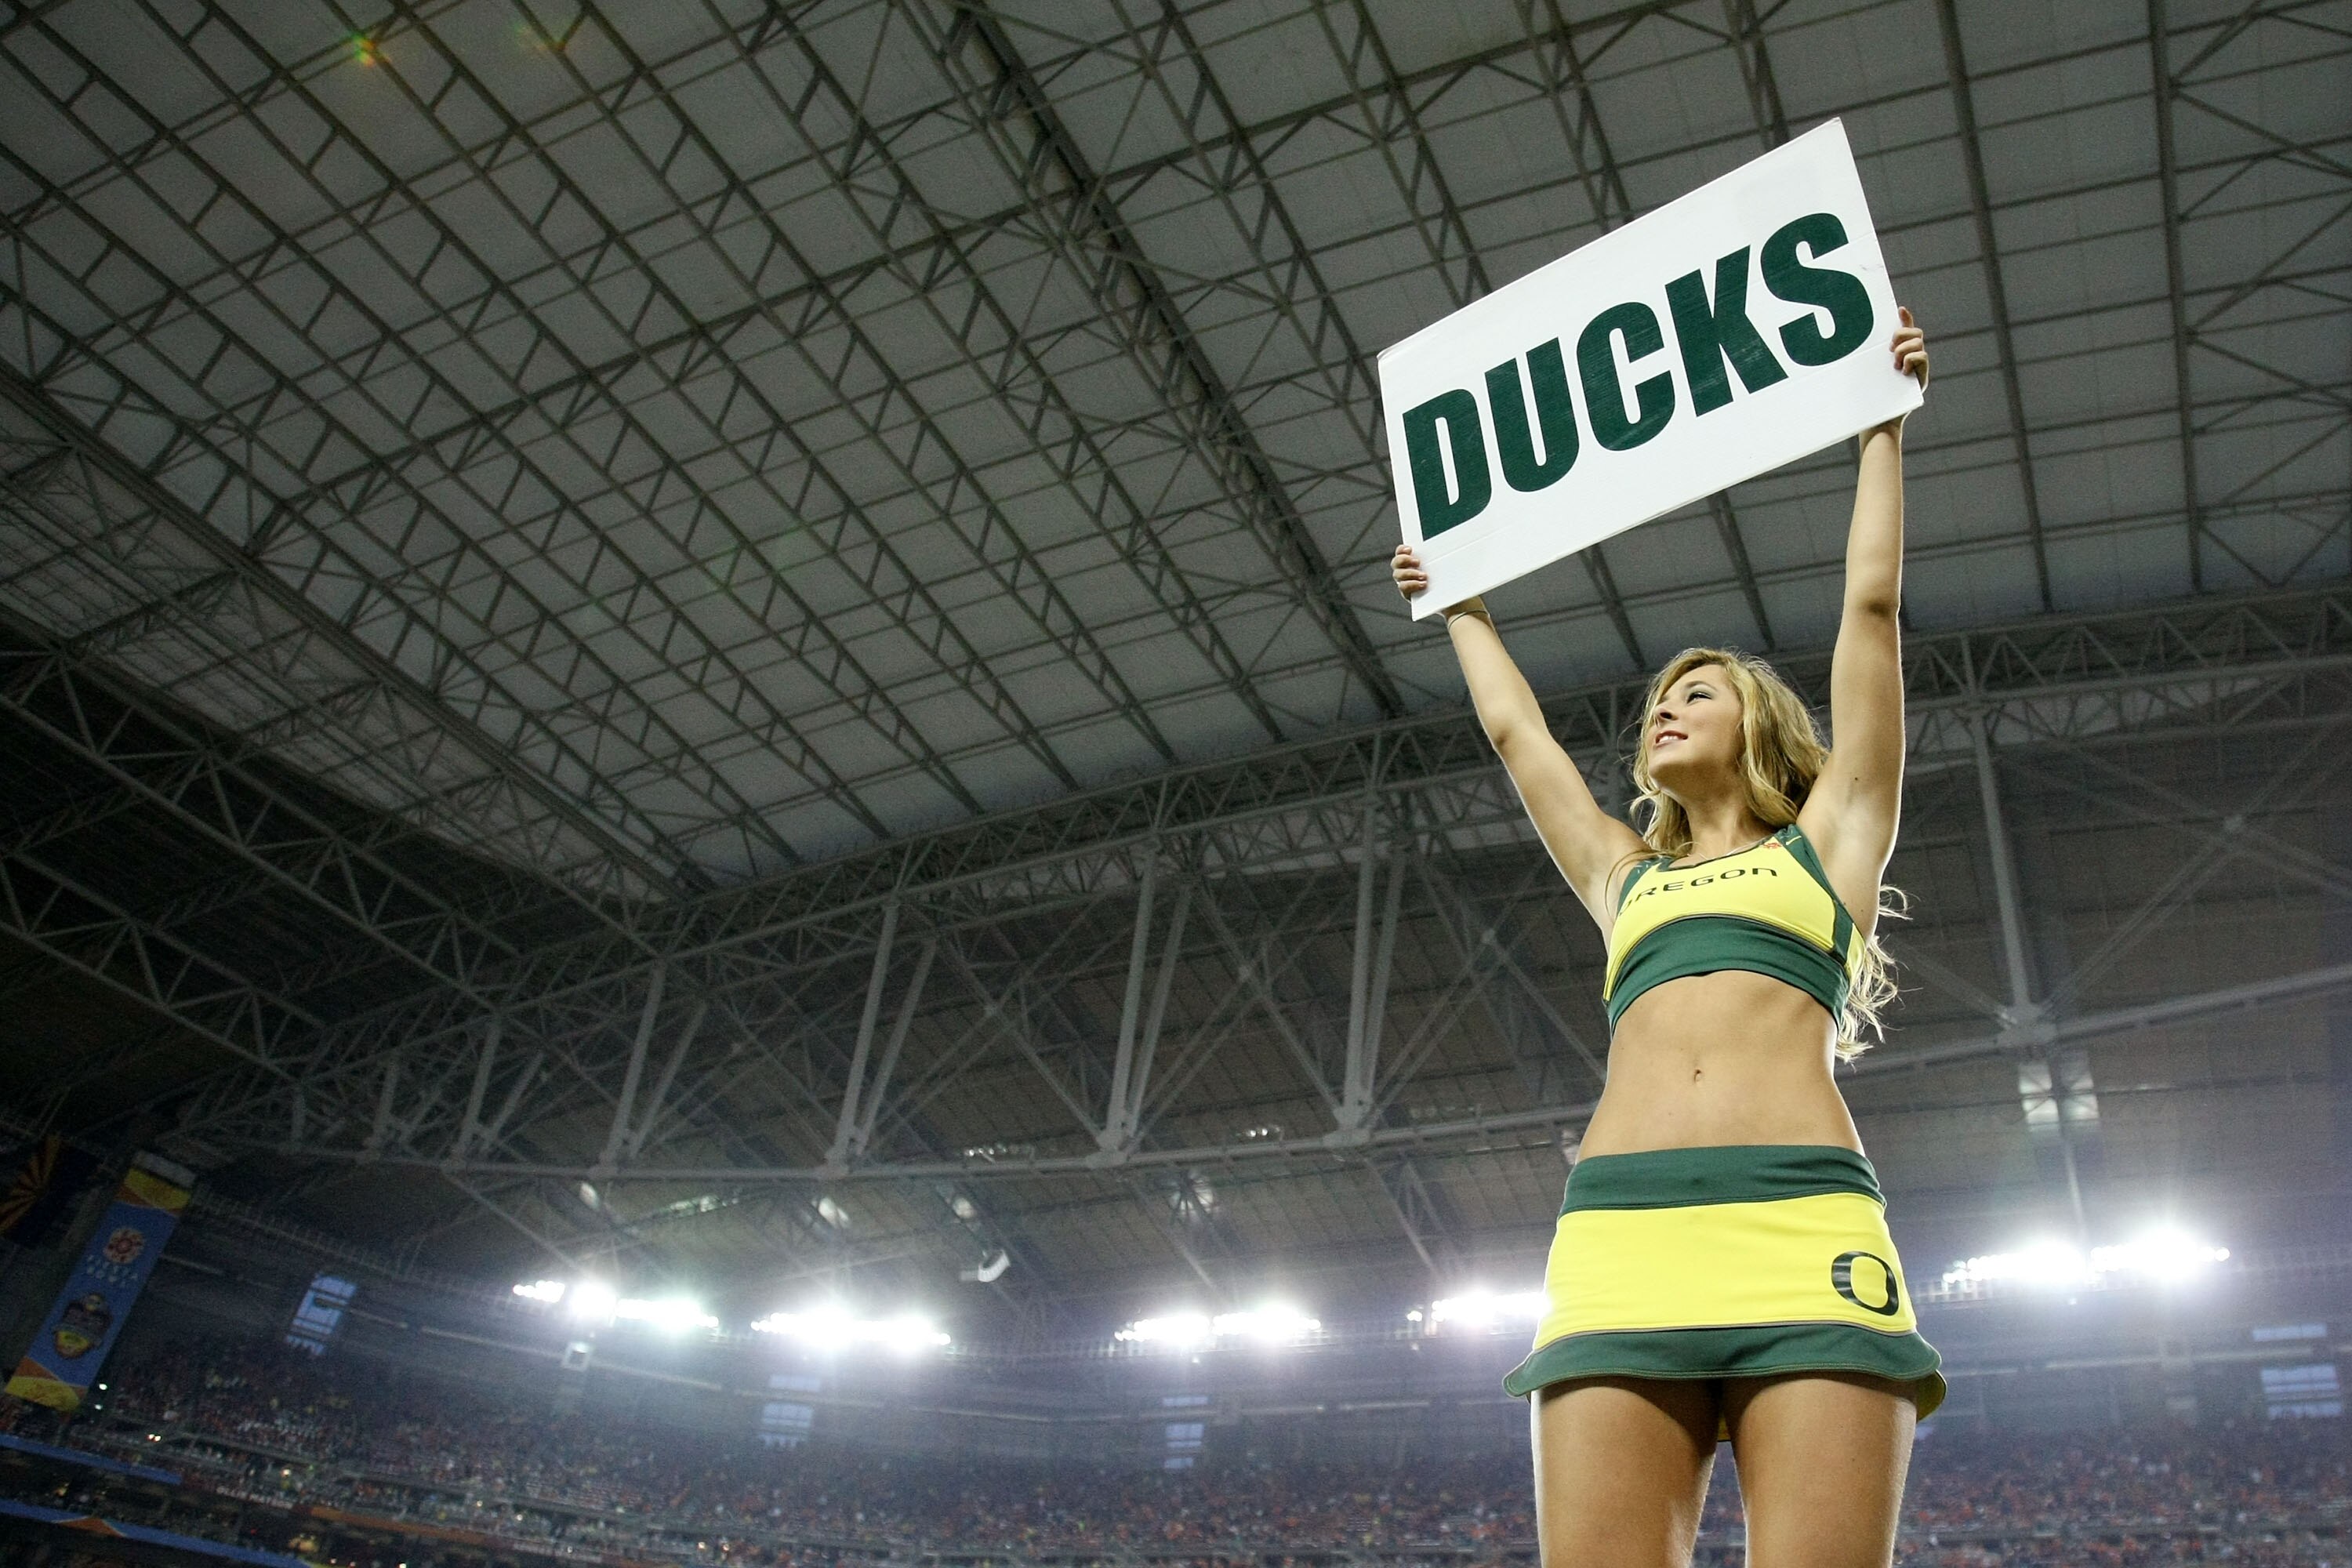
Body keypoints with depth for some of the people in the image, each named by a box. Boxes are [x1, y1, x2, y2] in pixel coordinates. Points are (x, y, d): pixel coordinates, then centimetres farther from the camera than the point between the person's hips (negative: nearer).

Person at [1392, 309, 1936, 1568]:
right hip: (1618, 1242, 3)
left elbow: (1872, 607, 20)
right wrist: (1462, 608, 51)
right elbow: (1516, 730, 38)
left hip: (1801, 1237, -2)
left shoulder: (1829, 838, 20)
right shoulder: (1626, 878, 27)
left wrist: (1883, 429, 28)